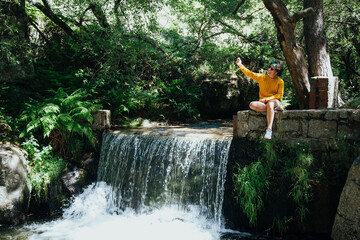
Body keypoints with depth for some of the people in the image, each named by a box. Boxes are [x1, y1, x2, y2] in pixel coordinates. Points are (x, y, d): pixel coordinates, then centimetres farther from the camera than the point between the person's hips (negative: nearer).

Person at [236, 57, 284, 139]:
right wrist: (240, 65, -10)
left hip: (275, 101, -3)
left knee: (270, 104, -40)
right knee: (252, 104, -29)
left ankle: (269, 129, -43)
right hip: (263, 103, 3)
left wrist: (267, 99, -15)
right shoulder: (262, 77, 8)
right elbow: (250, 74, 2)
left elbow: (279, 95, -4)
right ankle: (275, 108, -22)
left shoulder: (280, 81, 0)